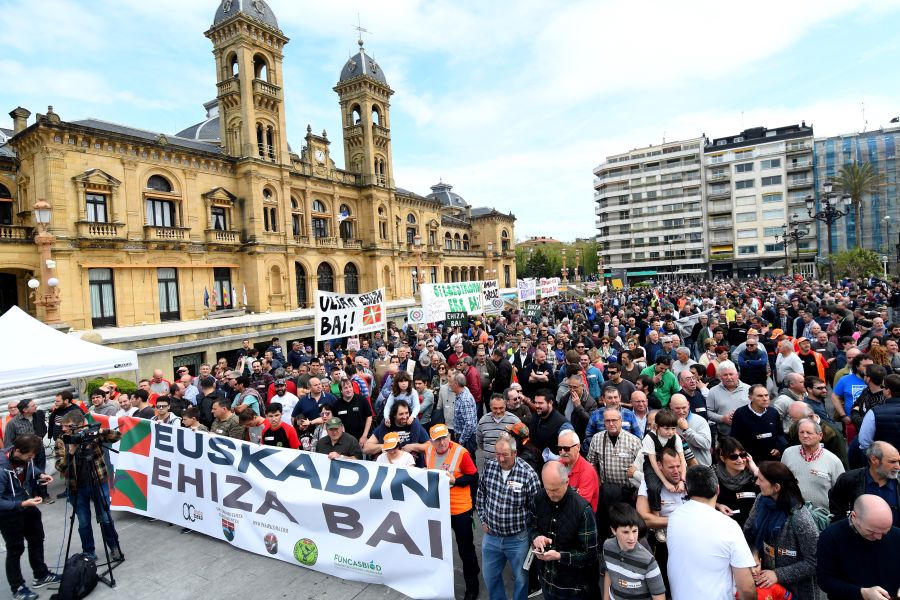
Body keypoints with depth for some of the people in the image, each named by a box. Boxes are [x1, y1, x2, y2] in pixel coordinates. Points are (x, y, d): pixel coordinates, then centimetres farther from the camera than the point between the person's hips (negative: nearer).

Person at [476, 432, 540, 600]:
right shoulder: (489, 467, -9)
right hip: (491, 536, 4)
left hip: (518, 539, -4)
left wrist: (530, 532, -7)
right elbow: (480, 495, 6)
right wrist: (483, 520, 6)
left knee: (521, 578, 17)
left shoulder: (528, 474, -21)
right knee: (490, 576, 22)